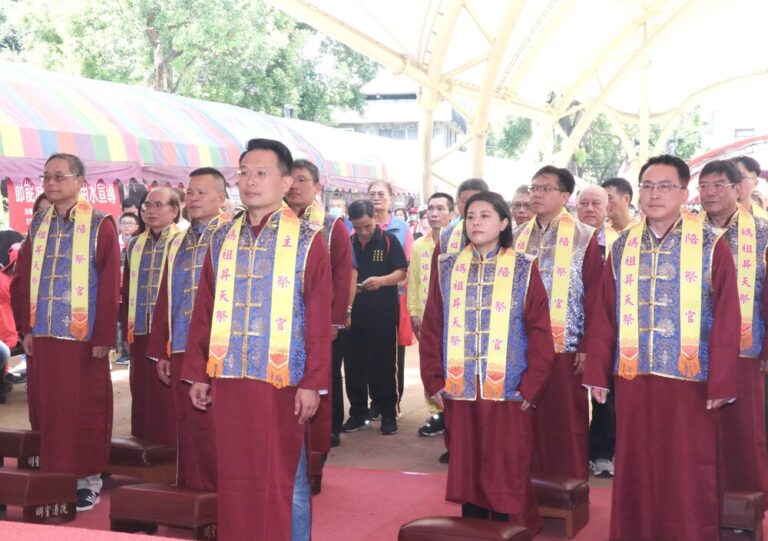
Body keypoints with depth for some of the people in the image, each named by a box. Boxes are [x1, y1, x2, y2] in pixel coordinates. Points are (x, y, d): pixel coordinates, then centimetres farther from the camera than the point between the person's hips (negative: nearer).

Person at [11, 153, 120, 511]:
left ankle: (89, 478, 14)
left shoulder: (100, 225, -5)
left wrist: (103, 336, -11)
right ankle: (54, 475, 21)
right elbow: (21, 280, 12)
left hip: (84, 335, -4)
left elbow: (110, 284, -8)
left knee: (86, 408, 3)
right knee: (51, 406, 10)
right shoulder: (38, 225, 10)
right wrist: (26, 328, 5)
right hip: (45, 334, 5)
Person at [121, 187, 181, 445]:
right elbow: (127, 291, 16)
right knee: (142, 395, 11)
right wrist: (127, 330, 11)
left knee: (168, 398, -1)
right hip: (140, 332, 5)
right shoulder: (135, 244, 14)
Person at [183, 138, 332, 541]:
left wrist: (313, 382, -11)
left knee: (284, 480, 4)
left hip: (281, 380, -4)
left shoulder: (307, 241, -4)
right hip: (227, 378, 4)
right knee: (234, 477, 11)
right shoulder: (222, 240, 9)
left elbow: (319, 319, -6)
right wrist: (197, 374, 7)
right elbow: (203, 312, 10)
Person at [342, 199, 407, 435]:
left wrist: (381, 280, -24)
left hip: (383, 315, -3)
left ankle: (388, 414, 10)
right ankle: (358, 413, 18)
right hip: (354, 313, 4)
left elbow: (401, 273, -6)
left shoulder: (389, 241, -2)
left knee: (384, 366, 2)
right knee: (353, 366, 7)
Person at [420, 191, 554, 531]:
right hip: (459, 390, 2)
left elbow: (540, 332, -3)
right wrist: (434, 381, -1)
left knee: (506, 474, 3)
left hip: (508, 392, -2)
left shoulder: (523, 270, -1)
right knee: (466, 469, 10)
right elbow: (431, 328, 6)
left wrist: (530, 387, -9)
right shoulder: (447, 269, 6)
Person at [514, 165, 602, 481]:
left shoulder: (584, 237, -3)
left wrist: (588, 346, -10)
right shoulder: (517, 237, 10)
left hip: (565, 346, -4)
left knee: (566, 420, 3)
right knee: (530, 419, 9)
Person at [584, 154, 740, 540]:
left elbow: (727, 319, -6)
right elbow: (603, 316, 8)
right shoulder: (622, 247, 8)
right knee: (636, 469, 10)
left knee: (687, 473, 3)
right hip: (632, 376, 3)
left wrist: (721, 382, -10)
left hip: (689, 377, -3)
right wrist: (597, 373, 4)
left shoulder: (711, 245, -3)